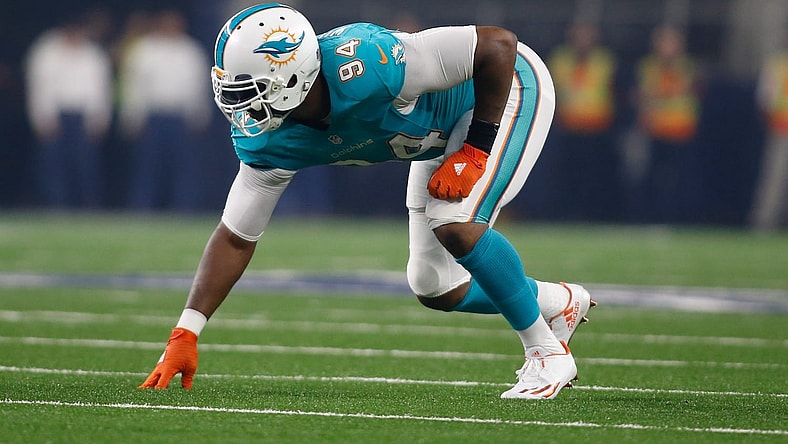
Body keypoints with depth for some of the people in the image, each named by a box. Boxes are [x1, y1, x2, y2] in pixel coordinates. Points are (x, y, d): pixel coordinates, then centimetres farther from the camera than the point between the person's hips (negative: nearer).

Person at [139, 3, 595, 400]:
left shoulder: (362, 67, -42)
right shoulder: (271, 139, -21)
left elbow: (499, 44, -35)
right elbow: (236, 237, -13)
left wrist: (476, 152, -31)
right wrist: (186, 333, -22)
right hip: (441, 134, 7)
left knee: (456, 225, -27)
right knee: (434, 288, 6)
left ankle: (547, 353, -8)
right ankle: (559, 303, 32)